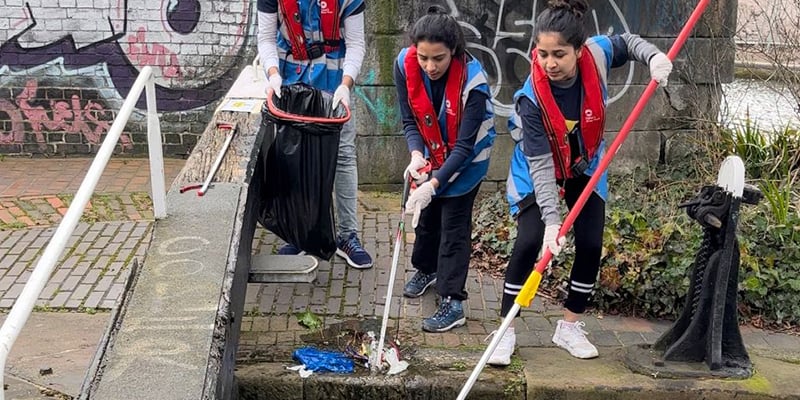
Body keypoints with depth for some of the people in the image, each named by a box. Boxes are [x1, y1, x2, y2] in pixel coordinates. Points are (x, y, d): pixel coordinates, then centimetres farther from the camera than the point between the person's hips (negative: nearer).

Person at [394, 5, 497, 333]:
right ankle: (426, 269, 45)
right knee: (425, 213, 19)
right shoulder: (405, 64, -23)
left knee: (454, 225, -5)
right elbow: (410, 121, -13)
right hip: (431, 153, 5)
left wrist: (434, 183, -39)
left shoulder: (472, 80, -35)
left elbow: (464, 146, -32)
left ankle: (452, 303, 3)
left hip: (467, 158, -5)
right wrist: (416, 155, -31)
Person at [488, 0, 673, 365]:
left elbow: (626, 42, -1)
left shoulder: (596, 54, -26)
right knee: (530, 241, -16)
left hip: (586, 166, 4)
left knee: (591, 244, 0)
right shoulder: (532, 97, -34)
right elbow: (540, 163, -33)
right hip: (538, 173, -4)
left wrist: (653, 56, -23)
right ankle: (506, 330, -2)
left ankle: (569, 327, 17)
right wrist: (551, 218, -40)